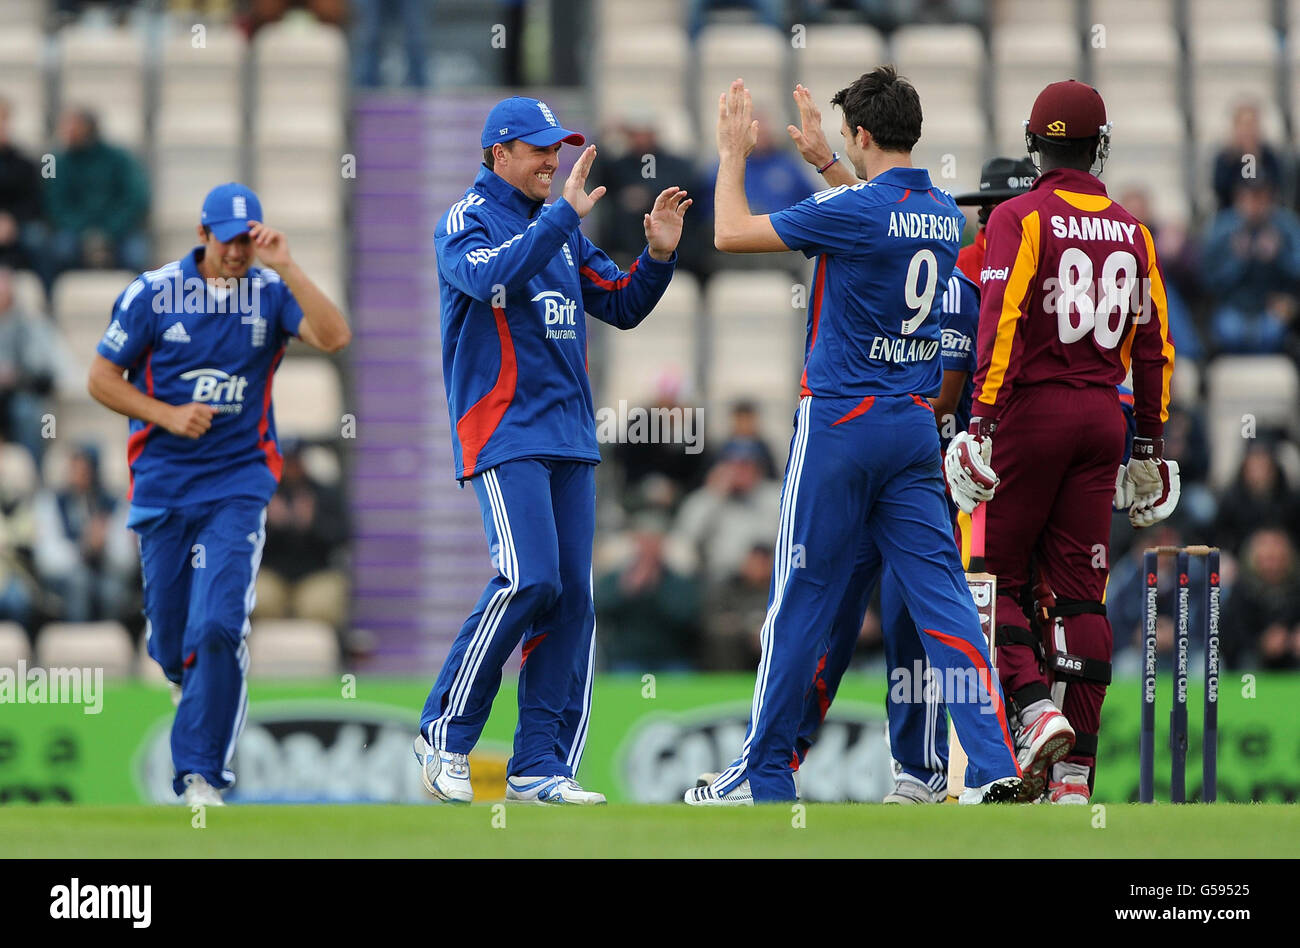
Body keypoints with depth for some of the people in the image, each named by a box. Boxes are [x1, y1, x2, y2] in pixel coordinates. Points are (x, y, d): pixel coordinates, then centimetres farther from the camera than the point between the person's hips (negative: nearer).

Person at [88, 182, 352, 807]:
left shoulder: (271, 292, -2)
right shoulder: (154, 293, -2)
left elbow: (334, 337, -19)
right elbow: (103, 378, 2)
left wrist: (286, 267, -23)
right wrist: (167, 416, -11)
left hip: (237, 482, -1)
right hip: (162, 484, 1)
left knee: (218, 629, -16)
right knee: (170, 636, 8)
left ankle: (200, 773, -13)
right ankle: (185, 676, 45)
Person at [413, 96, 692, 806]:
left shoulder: (559, 232, 18)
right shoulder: (466, 222, -3)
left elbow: (621, 306, 19)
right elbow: (494, 278, -23)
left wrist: (659, 255, 1)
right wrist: (566, 213, -24)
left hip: (569, 437, 7)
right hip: (502, 433, -7)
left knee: (572, 596, 1)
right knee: (530, 579, -20)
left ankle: (541, 767, 3)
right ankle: (445, 734, -7)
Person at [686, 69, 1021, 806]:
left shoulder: (854, 209, -14)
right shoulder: (945, 213, 7)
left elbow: (732, 233, -9)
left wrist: (734, 154, 6)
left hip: (841, 423, -6)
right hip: (917, 426, 6)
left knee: (801, 602, 4)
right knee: (941, 593, 1)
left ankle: (765, 776, 12)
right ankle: (997, 767, -11)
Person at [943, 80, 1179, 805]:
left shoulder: (1021, 219, -6)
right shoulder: (1132, 232, 10)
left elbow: (1003, 321, -16)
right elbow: (1155, 344, 13)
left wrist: (984, 422, -17)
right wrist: (1151, 444, 19)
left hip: (1034, 409, -5)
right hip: (1105, 414, 5)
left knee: (997, 577, 6)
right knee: (1082, 589, 5)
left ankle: (1034, 706, -16)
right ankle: (1075, 772, 3)